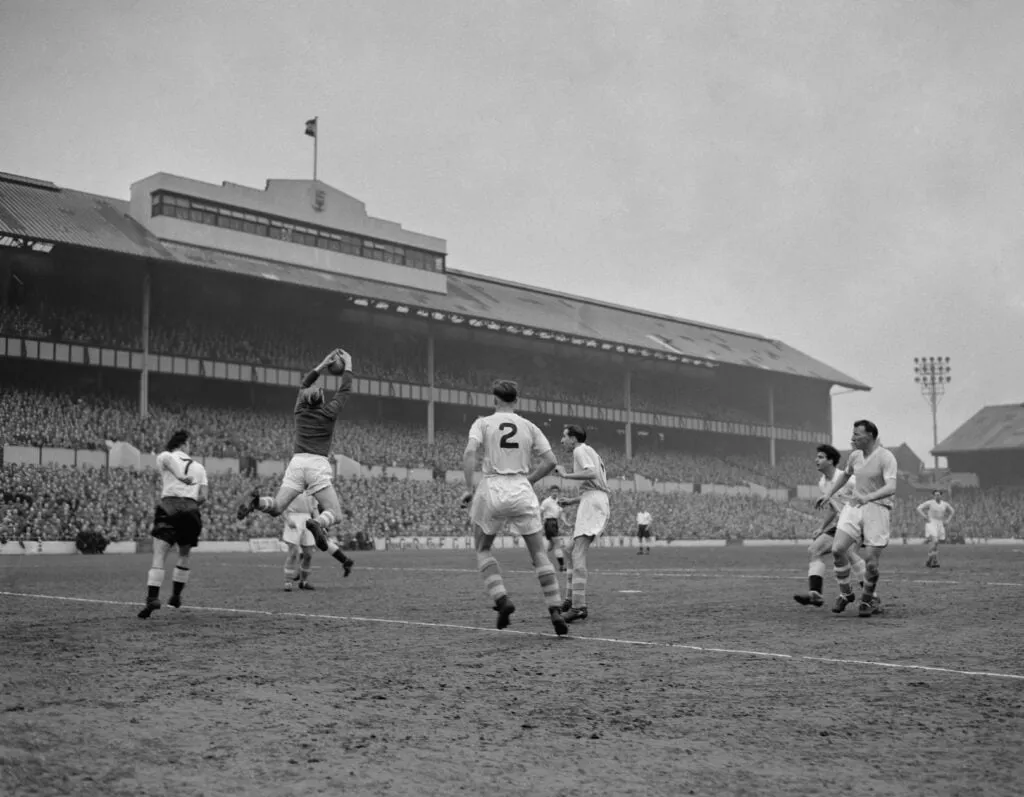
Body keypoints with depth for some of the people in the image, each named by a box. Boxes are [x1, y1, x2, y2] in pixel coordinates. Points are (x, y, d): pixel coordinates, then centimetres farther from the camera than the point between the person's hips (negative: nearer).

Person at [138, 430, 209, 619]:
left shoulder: (163, 456, 15)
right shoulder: (198, 467, 21)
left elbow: (167, 458, -13)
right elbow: (204, 497, 11)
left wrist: (181, 477, -27)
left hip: (169, 506, -2)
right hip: (191, 510, 2)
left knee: (159, 557, -9)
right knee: (184, 555, 21)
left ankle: (152, 598, -25)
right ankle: (176, 596, 25)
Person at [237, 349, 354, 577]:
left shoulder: (300, 410, 14)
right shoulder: (328, 413, 4)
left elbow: (304, 385, 31)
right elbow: (344, 390, 15)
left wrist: (322, 365, 36)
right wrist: (348, 366, 27)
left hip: (297, 463, 4)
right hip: (319, 466, -3)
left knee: (276, 508, 7)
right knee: (334, 514, 1)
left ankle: (257, 500, -26)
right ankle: (317, 523, -35)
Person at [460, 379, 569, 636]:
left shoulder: (483, 423, 4)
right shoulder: (529, 427, 10)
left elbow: (470, 452, -12)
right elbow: (550, 461, 4)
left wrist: (468, 488, -10)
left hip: (492, 489, -1)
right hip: (522, 491, 2)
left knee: (482, 550, 17)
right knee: (539, 553, 7)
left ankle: (502, 599, -1)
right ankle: (555, 610, 0)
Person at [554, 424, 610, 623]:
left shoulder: (580, 450, -3)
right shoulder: (589, 452, 27)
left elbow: (591, 473, -21)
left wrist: (566, 475, -13)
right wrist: (572, 501, 25)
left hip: (592, 502, -10)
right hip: (595, 501, 10)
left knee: (578, 554, -16)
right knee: (572, 552, 15)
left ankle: (579, 607, -23)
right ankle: (571, 599, 17)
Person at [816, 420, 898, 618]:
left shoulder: (886, 457, -12)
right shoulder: (855, 455, 9)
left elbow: (891, 488, -27)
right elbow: (846, 474, 32)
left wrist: (868, 497, -43)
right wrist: (829, 494, 24)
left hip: (877, 509, -5)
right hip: (854, 507, 5)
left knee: (871, 561, -8)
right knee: (838, 549, -14)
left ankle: (867, 600, 19)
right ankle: (845, 594, 7)